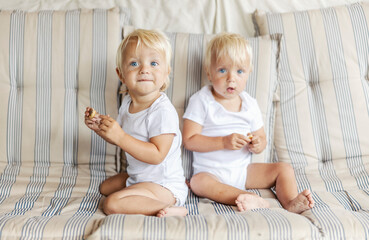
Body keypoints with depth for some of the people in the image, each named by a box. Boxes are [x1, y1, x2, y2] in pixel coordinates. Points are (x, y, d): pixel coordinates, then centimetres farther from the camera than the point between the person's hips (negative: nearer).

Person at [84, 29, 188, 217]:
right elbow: (119, 139, 15)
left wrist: (120, 137, -34)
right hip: (137, 176, 10)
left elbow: (157, 155, -31)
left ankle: (170, 210, -15)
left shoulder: (163, 111, -26)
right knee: (105, 187, 28)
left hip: (164, 184, -10)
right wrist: (99, 127, -4)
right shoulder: (127, 104, 1)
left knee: (112, 204, -23)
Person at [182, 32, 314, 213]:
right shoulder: (201, 101, -7)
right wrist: (224, 142, -24)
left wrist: (257, 145, -13)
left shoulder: (250, 105, 5)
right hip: (210, 172, -4)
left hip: (244, 171, 5)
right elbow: (189, 140, -13)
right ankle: (253, 200, -48)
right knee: (199, 182, -36)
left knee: (284, 169, -6)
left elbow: (262, 138, 12)